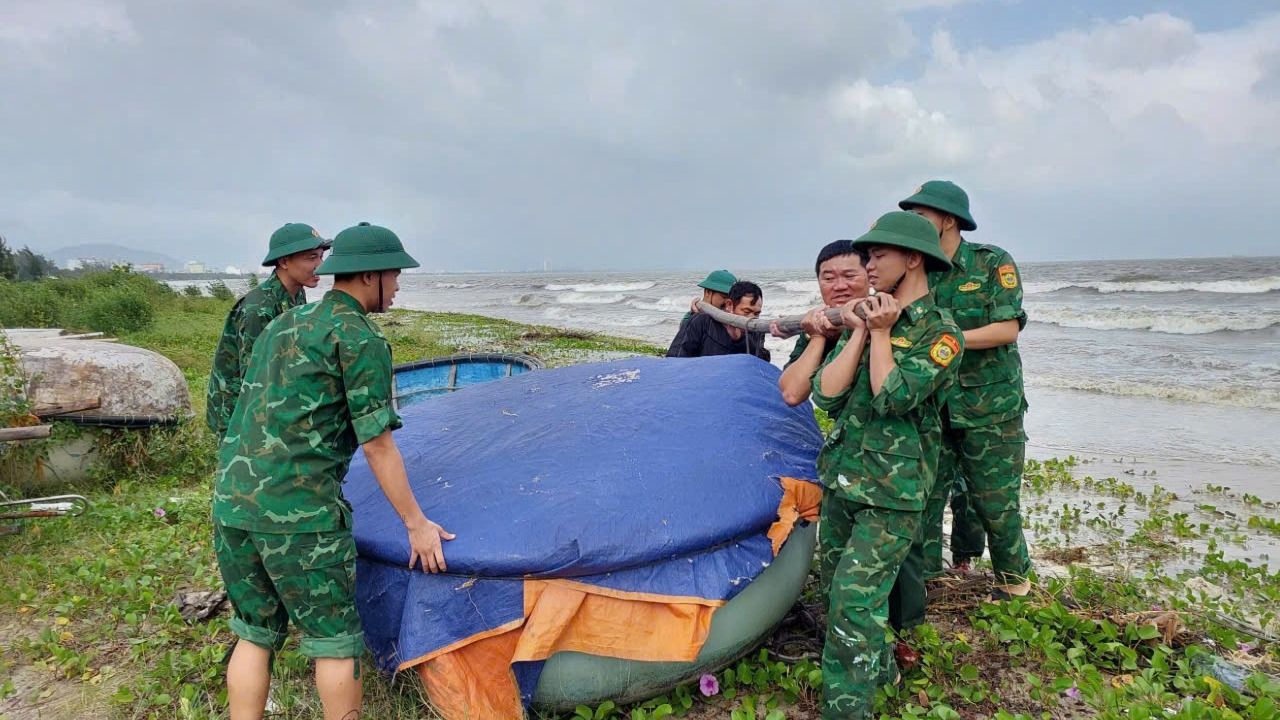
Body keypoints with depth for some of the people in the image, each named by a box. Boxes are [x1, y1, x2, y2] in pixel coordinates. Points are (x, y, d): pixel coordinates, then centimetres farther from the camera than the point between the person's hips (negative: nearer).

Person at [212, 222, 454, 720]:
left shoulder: (281, 325, 16)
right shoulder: (361, 339, -8)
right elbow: (377, 445, -9)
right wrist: (417, 524, -1)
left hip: (231, 501, 8)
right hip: (300, 510, -8)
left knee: (255, 635, 18)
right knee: (335, 640, 8)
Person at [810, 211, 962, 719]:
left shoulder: (941, 333, -10)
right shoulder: (867, 317, 8)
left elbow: (893, 397, -24)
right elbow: (825, 395, -3)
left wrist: (881, 332, -13)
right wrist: (859, 333, -8)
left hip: (892, 491, -7)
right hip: (841, 479, 7)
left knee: (854, 600, -11)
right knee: (835, 587, 19)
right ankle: (877, 667, 42)